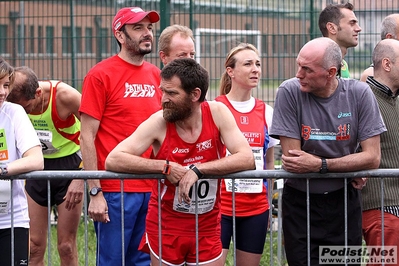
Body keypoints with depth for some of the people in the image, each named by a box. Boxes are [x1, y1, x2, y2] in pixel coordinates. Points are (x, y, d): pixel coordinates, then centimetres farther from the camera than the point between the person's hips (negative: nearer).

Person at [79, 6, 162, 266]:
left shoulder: (156, 75, 10)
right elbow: (87, 137, -7)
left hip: (152, 188, 5)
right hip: (115, 190, -5)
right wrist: (95, 192, -13)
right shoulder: (100, 75, -5)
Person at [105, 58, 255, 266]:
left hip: (207, 231, 1)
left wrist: (199, 169, -27)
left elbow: (247, 159, -17)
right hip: (165, 230, -1)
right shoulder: (159, 122, -13)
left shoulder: (217, 113, -9)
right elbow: (113, 160, -19)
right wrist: (165, 167, -27)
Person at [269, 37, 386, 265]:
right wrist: (349, 170, -10)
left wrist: (319, 165, -20)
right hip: (300, 202, -1)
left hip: (344, 202, 1)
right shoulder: (290, 92, -12)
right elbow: (292, 157, -13)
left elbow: (372, 158, -11)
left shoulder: (359, 93, -8)